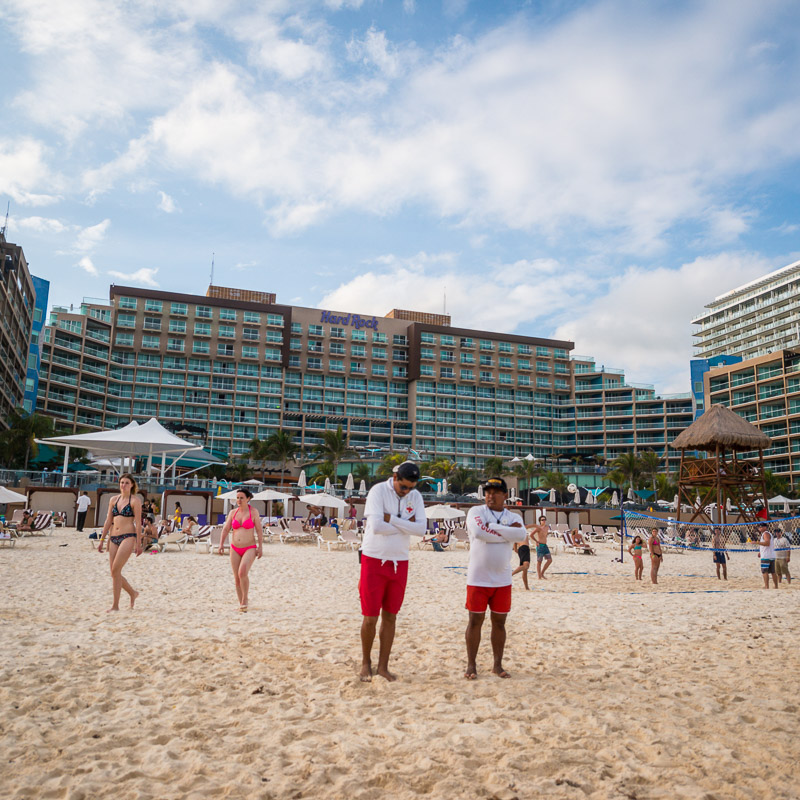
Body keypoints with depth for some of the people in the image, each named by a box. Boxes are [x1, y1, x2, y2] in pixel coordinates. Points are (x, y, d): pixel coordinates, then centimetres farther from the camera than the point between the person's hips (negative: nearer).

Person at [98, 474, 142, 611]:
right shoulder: (114, 499, 14)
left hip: (128, 537, -6)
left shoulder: (135, 500, -2)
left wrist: (138, 543, -9)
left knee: (115, 570, -14)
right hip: (113, 538, 6)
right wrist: (102, 540, 14)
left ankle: (115, 605, -6)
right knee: (114, 573, 5)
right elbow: (108, 521, 17)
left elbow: (138, 522, -6)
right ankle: (133, 593, 27)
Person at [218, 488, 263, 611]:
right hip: (235, 549, 4)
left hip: (249, 549, -4)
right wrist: (221, 544, -7)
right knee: (237, 578, 5)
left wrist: (260, 547, -10)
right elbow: (225, 529, 5)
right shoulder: (233, 512, 6)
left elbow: (259, 531, -3)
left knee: (242, 572, -26)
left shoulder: (253, 512, -3)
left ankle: (245, 600, -10)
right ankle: (241, 604, 19)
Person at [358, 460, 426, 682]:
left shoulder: (416, 496, 2)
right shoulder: (378, 491, -12)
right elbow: (376, 526, -24)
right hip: (374, 561, -4)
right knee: (370, 617, 2)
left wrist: (391, 519, -17)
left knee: (390, 617, 10)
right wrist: (405, 525, -12)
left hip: (399, 563, 4)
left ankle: (383, 666, 22)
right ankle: (366, 663, 23)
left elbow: (421, 529, -10)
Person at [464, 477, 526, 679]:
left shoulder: (514, 517, 8)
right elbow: (478, 531, -22)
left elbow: (522, 535, -14)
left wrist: (492, 527, -16)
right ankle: (471, 665, 14)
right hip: (478, 578, -3)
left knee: (499, 622, 10)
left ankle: (497, 665, 23)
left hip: (502, 580, 3)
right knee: (475, 621, 2)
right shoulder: (476, 511, -1)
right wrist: (508, 532, -13)